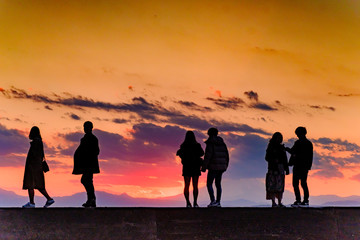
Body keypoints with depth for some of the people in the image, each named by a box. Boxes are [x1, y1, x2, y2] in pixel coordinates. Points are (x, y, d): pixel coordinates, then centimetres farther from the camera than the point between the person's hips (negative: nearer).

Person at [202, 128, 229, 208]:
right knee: (218, 184, 13)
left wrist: (204, 167, -12)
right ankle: (218, 202, 10)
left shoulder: (210, 143, -9)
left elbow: (207, 156, -17)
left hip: (213, 166, -7)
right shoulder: (222, 143, 12)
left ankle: (213, 201, -13)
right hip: (221, 166, 7)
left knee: (209, 184, 0)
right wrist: (225, 166, 22)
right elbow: (226, 155, 13)